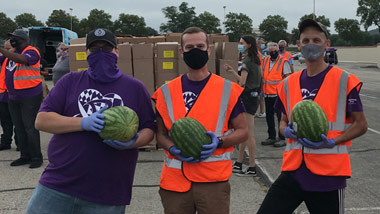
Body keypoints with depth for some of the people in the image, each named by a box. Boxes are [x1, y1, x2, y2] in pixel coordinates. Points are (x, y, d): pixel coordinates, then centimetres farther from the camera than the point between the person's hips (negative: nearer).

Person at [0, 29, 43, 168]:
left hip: (30, 97, -8)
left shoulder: (31, 52, -10)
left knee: (30, 127, -5)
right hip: (13, 98, 8)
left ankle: (36, 157, 4)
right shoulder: (11, 54, 15)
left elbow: (21, 59, -30)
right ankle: (25, 156, 22)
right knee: (19, 128, 12)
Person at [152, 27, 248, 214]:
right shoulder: (166, 92, 5)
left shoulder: (228, 89, 0)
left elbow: (242, 131, 4)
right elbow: (161, 133, 11)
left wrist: (219, 142, -15)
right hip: (174, 181, 2)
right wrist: (173, 149, -9)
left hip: (213, 180, -2)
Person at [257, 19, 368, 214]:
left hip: (328, 174, -3)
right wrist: (287, 130, -3)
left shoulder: (344, 80, -4)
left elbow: (361, 124, 0)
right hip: (293, 170, 4)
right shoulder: (289, 83, 9)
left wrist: (331, 142, -14)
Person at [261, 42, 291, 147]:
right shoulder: (266, 60, 11)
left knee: (280, 116, -1)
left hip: (279, 94, -6)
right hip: (267, 93, 6)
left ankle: (282, 138, 7)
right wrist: (262, 88, 15)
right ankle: (271, 137, 24)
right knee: (269, 116, 12)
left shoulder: (283, 61, -6)